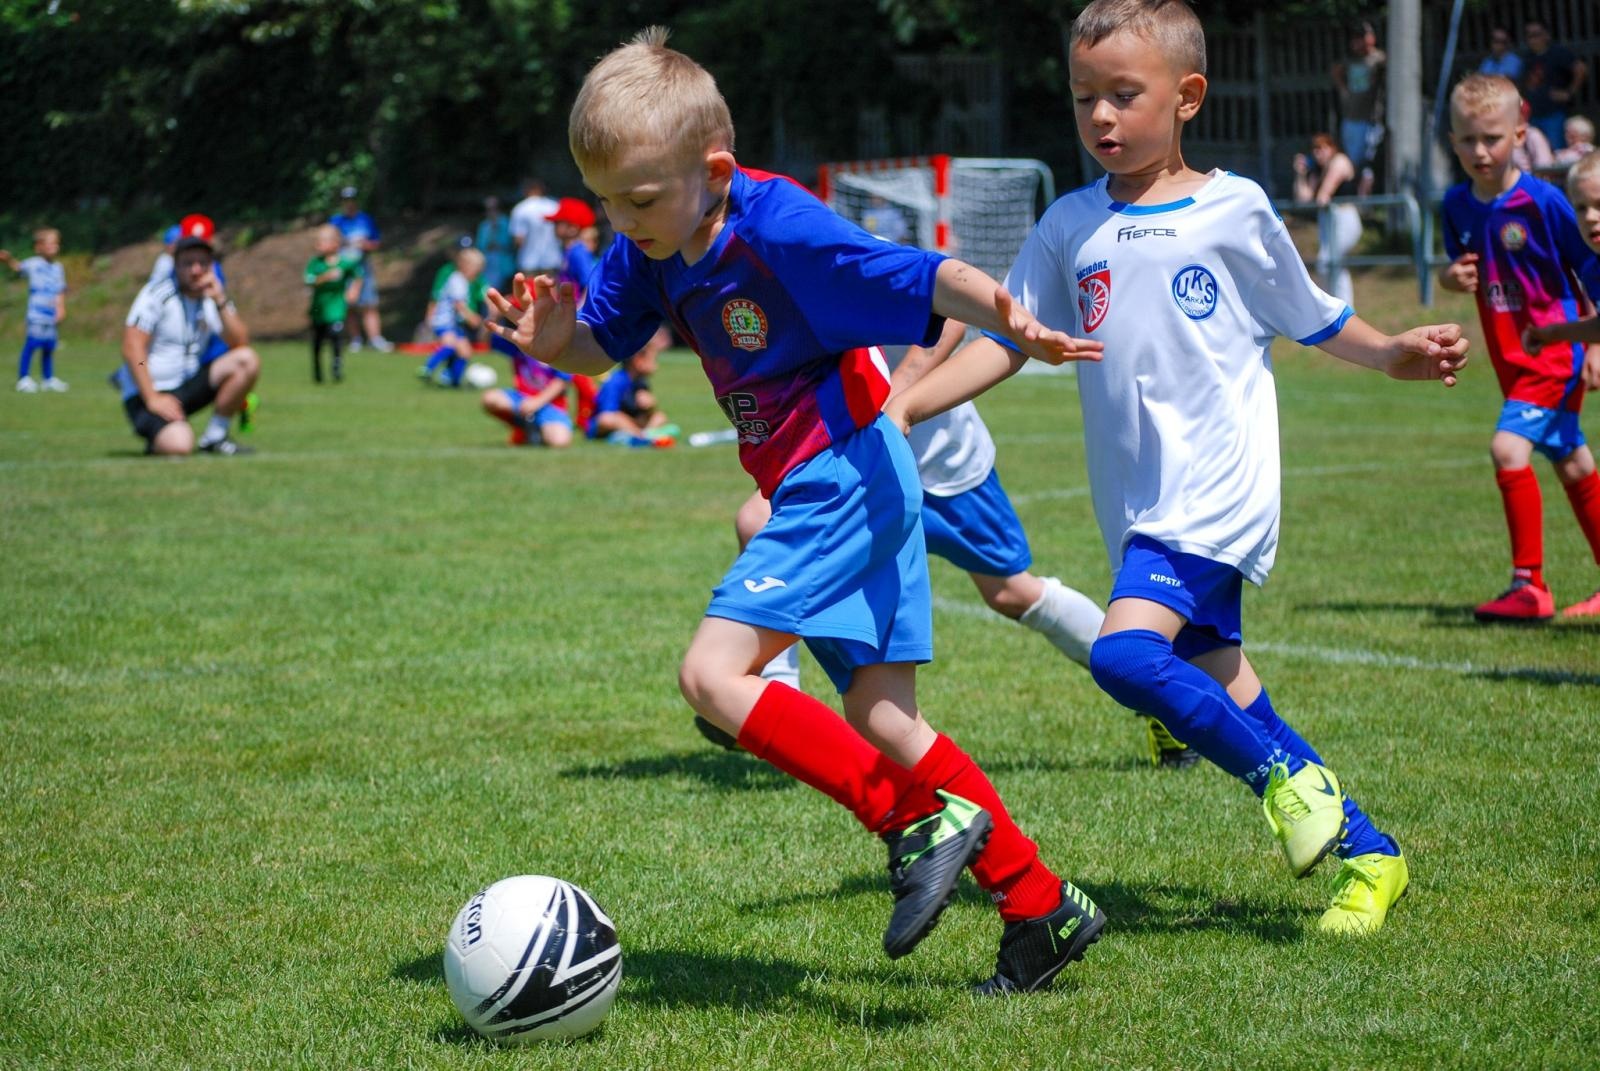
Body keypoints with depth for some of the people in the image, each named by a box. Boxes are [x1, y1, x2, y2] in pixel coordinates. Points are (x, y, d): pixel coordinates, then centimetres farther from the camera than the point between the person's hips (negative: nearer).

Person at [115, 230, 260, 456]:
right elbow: (132, 349, -16)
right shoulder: (157, 294, -10)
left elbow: (240, 343, -5)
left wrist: (221, 302, -17)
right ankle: (155, 435, 4)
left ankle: (214, 437, -4)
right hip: (145, 394, -6)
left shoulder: (213, 298, 7)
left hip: (187, 387, 6)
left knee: (247, 360, -13)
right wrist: (153, 399, -21)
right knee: (179, 445, -34)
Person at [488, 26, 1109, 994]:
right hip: (819, 491, 9)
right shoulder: (652, 248, 2)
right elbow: (604, 343, 14)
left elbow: (927, 277, -25)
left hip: (843, 475, -9)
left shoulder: (779, 228, -21)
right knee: (881, 722, 9)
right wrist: (554, 343, -9)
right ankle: (1044, 909, 15)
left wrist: (1004, 313, -44)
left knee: (714, 671, -18)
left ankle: (923, 822, -16)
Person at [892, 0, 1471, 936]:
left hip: (1219, 486, -5)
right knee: (1214, 678, 7)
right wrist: (898, 408, 0)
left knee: (1126, 651, -25)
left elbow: (1310, 317, 11)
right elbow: (1006, 340, 10)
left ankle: (1287, 778, -7)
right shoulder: (1070, 227, 8)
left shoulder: (1234, 211, -2)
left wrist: (1392, 353, -4)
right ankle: (1366, 851, 18)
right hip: (1137, 503, 6)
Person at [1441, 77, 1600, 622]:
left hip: (1555, 350, -7)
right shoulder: (1456, 205, 1)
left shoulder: (1542, 201, -17)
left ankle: (1529, 584, -14)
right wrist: (1450, 277, -7)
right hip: (1512, 358, 7)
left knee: (1509, 447, -21)